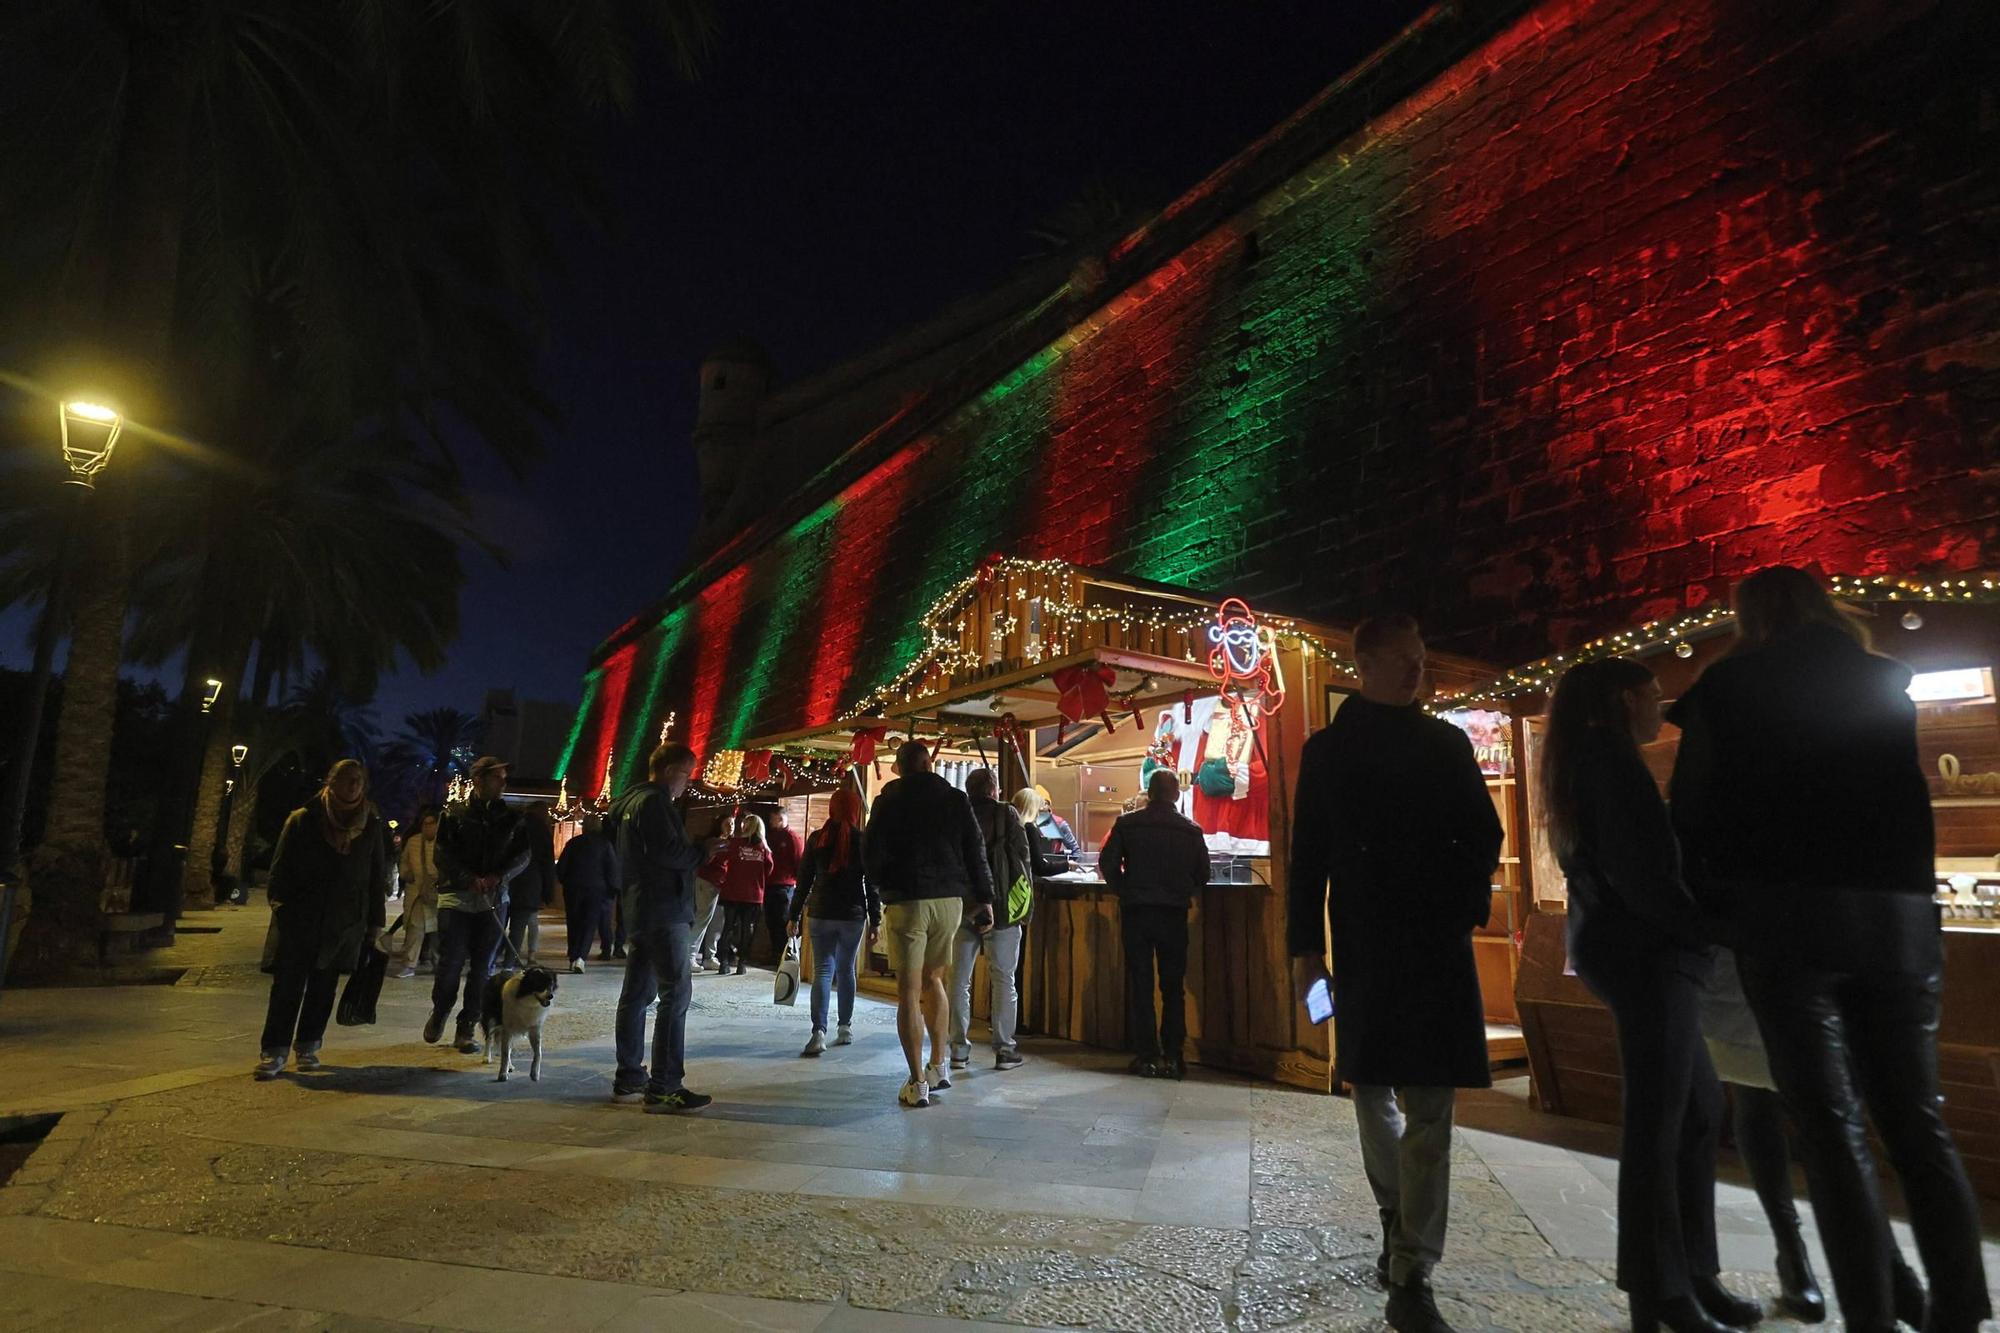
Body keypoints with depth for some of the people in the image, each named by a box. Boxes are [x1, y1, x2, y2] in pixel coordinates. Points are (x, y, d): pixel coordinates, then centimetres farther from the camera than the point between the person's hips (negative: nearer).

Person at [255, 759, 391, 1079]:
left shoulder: (371, 828, 6)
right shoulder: (303, 819, 1)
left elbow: (378, 879, 8)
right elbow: (281, 868, 0)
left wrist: (375, 923, 6)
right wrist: (281, 905, -12)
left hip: (344, 924, 2)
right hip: (299, 919, -2)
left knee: (323, 987, 9)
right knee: (288, 984, -3)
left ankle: (308, 1046, 21)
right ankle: (274, 1051, 2)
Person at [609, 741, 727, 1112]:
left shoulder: (633, 801, 19)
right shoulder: (653, 802, -13)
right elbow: (666, 852, -24)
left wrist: (697, 850, 13)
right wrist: (703, 851, -9)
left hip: (639, 911, 11)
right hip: (664, 912, -11)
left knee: (636, 993, 15)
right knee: (676, 993, -10)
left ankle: (629, 1078, 24)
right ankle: (664, 1088, -10)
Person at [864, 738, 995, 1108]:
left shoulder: (889, 801, -2)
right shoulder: (955, 798, 6)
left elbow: (872, 856, -5)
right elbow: (976, 851, 3)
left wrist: (884, 885, 14)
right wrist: (985, 898, 6)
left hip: (906, 901, -3)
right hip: (950, 899, 4)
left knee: (909, 991, 1)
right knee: (933, 980, 20)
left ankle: (917, 1083, 1)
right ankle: (938, 1066, 22)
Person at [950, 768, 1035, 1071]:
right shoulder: (1006, 815, -4)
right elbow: (1023, 861, -5)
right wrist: (1026, 909, 2)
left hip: (961, 908, 3)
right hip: (1001, 908, -3)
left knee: (959, 979, 9)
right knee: (1003, 979, 4)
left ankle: (959, 1048, 11)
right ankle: (1004, 1049, 5)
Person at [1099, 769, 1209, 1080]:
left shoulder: (1127, 824, -4)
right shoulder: (1191, 830, -1)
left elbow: (1106, 863, -4)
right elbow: (1202, 874, 5)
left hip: (1135, 912, -1)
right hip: (1174, 914, 1)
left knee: (1140, 985, 6)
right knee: (1174, 987, 9)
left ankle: (1147, 1056, 6)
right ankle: (1173, 1057, 10)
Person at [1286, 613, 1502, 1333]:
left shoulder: (1447, 743, 8)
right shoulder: (1328, 750, 3)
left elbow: (1484, 835, 12)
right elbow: (1307, 853, 2)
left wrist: (1466, 905, -3)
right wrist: (1308, 944, -2)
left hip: (1438, 943, 0)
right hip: (1363, 947, 0)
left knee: (1428, 1109, -3)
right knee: (1372, 1093, 11)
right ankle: (1399, 1226, 34)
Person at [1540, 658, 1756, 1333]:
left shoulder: (1589, 762, 19)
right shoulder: (1610, 758, -12)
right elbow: (1638, 873, -19)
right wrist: (1711, 933, -10)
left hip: (1631, 949, 10)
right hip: (1645, 953, -10)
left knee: (1698, 1111, 14)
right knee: (1657, 1123, -4)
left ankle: (1692, 1274, 21)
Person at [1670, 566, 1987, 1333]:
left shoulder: (1727, 689, 3)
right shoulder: (1885, 683, 15)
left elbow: (1693, 810, 0)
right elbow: (1906, 798, 25)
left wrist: (1714, 901, 12)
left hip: (1786, 915, -4)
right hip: (1898, 911, 4)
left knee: (1831, 1127, -2)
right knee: (1916, 1122, 11)